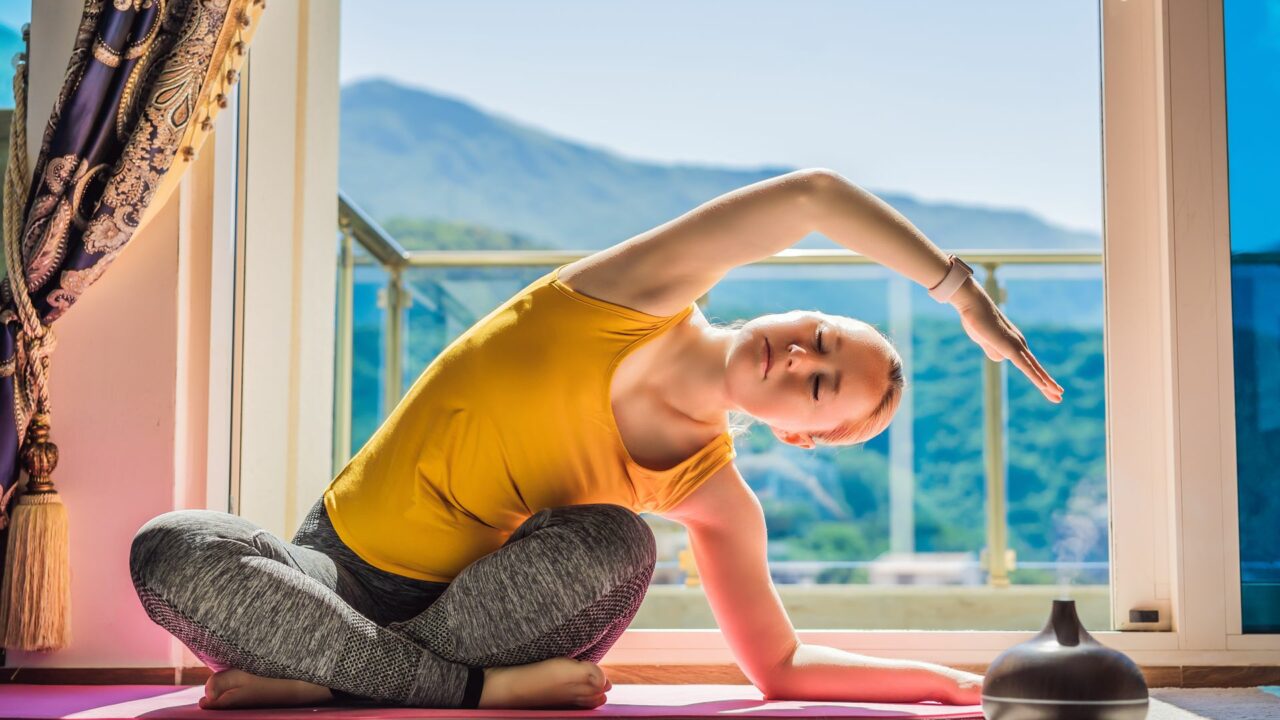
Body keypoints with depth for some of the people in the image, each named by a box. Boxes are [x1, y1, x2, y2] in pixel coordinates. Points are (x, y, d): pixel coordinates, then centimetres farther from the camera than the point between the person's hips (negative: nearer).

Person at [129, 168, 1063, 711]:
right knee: (172, 551, -31)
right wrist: (961, 286, -16)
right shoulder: (645, 298, -11)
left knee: (612, 545, -33)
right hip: (339, 560, 0)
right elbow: (815, 195, -18)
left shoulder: (714, 497, -4)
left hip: (470, 602, 1)